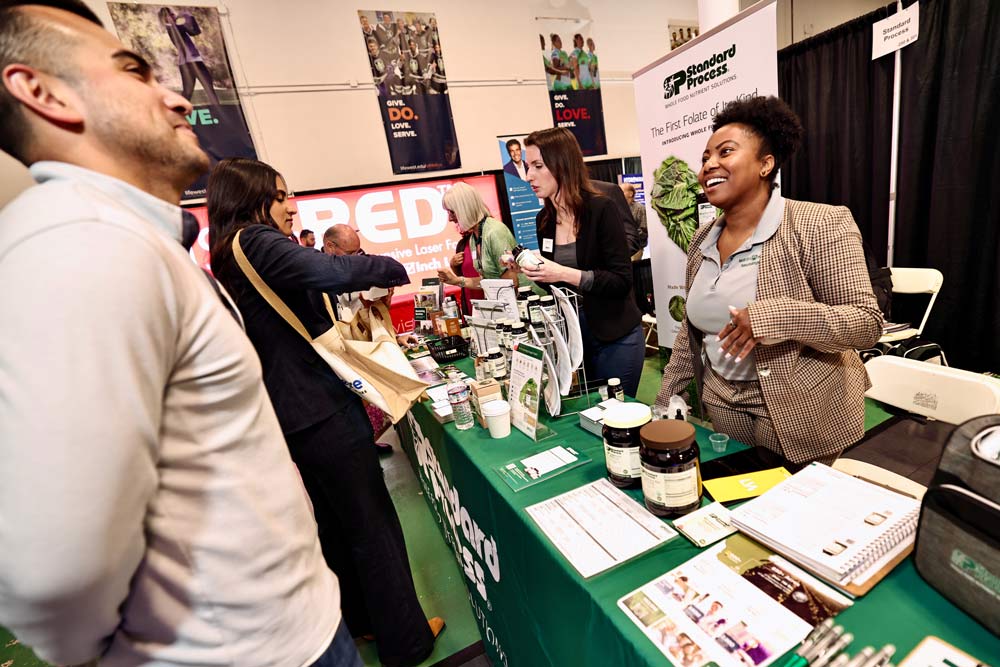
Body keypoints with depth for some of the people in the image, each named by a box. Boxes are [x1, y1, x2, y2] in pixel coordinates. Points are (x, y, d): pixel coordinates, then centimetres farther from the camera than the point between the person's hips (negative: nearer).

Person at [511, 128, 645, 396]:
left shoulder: (602, 209, -13)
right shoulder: (544, 219, 4)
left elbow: (621, 281, -17)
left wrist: (564, 273, -26)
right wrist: (530, 267, -6)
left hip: (615, 336, -5)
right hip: (569, 333, 5)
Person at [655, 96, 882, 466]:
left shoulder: (820, 225, -14)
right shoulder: (702, 241, 4)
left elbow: (867, 322, -15)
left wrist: (774, 316, -31)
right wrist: (664, 403, 9)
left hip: (802, 420, -4)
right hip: (723, 413, 5)